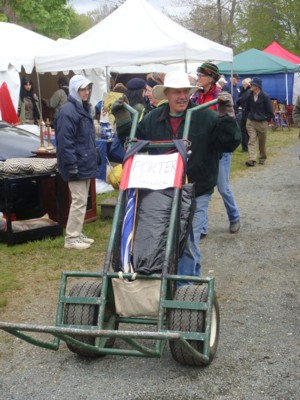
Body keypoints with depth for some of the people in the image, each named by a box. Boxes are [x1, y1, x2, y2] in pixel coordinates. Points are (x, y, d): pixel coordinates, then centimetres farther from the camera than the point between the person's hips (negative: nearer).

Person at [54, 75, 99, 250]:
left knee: (82, 200, 14)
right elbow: (65, 142, -21)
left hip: (85, 164, 10)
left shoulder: (84, 109, 15)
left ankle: (78, 233, 24)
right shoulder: (68, 112, -16)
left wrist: (93, 157, 21)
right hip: (77, 165, -10)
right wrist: (71, 165, -23)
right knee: (79, 201, -7)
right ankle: (71, 238, 0)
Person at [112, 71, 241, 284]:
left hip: (196, 193, -4)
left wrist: (226, 117, -23)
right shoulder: (152, 119, 5)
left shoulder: (207, 117, -7)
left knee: (188, 242, -3)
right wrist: (123, 122, 2)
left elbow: (229, 144, -11)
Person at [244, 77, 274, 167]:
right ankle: (252, 159, -16)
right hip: (250, 122, 2)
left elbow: (270, 110, -5)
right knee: (252, 140, -9)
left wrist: (268, 119, 1)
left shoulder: (265, 96, -13)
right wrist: (249, 116, 13)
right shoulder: (249, 96, -1)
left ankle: (262, 158, 28)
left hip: (262, 122, -2)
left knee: (262, 142, 10)